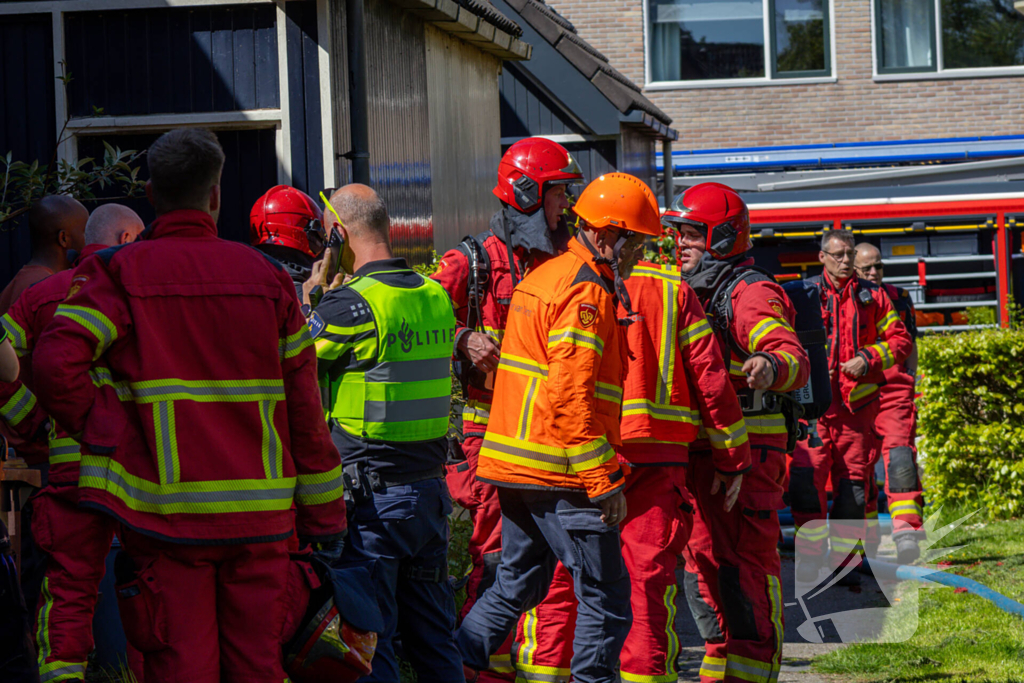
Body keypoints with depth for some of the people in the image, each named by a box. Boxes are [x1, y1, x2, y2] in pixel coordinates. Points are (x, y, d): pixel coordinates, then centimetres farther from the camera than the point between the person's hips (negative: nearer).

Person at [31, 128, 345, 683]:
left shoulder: (119, 272, -3)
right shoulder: (266, 277, 5)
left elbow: (56, 363, -18)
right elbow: (304, 407, 7)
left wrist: (102, 435, -4)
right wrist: (323, 512, 14)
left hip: (167, 510, -2)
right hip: (259, 514, 2)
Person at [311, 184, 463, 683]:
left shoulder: (352, 305, -15)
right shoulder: (436, 297, 7)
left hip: (372, 497, -7)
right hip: (430, 489, 7)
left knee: (370, 640, -1)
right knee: (432, 634, 14)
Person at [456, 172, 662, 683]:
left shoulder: (547, 276, 17)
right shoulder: (586, 293, -14)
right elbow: (570, 396, -22)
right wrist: (605, 479, -20)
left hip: (515, 467, 10)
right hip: (562, 476, -10)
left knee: (517, 584, 19)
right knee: (605, 596, -2)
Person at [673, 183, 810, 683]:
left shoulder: (752, 296, -12)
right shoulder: (693, 294, 18)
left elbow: (795, 361, -27)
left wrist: (772, 366, -49)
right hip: (700, 451, 9)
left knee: (745, 564, -7)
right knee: (702, 561, 12)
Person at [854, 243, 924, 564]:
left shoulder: (899, 299, 12)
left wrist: (910, 383, 13)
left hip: (894, 391, 0)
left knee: (899, 456, -17)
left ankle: (906, 531, -26)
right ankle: (865, 536, 18)